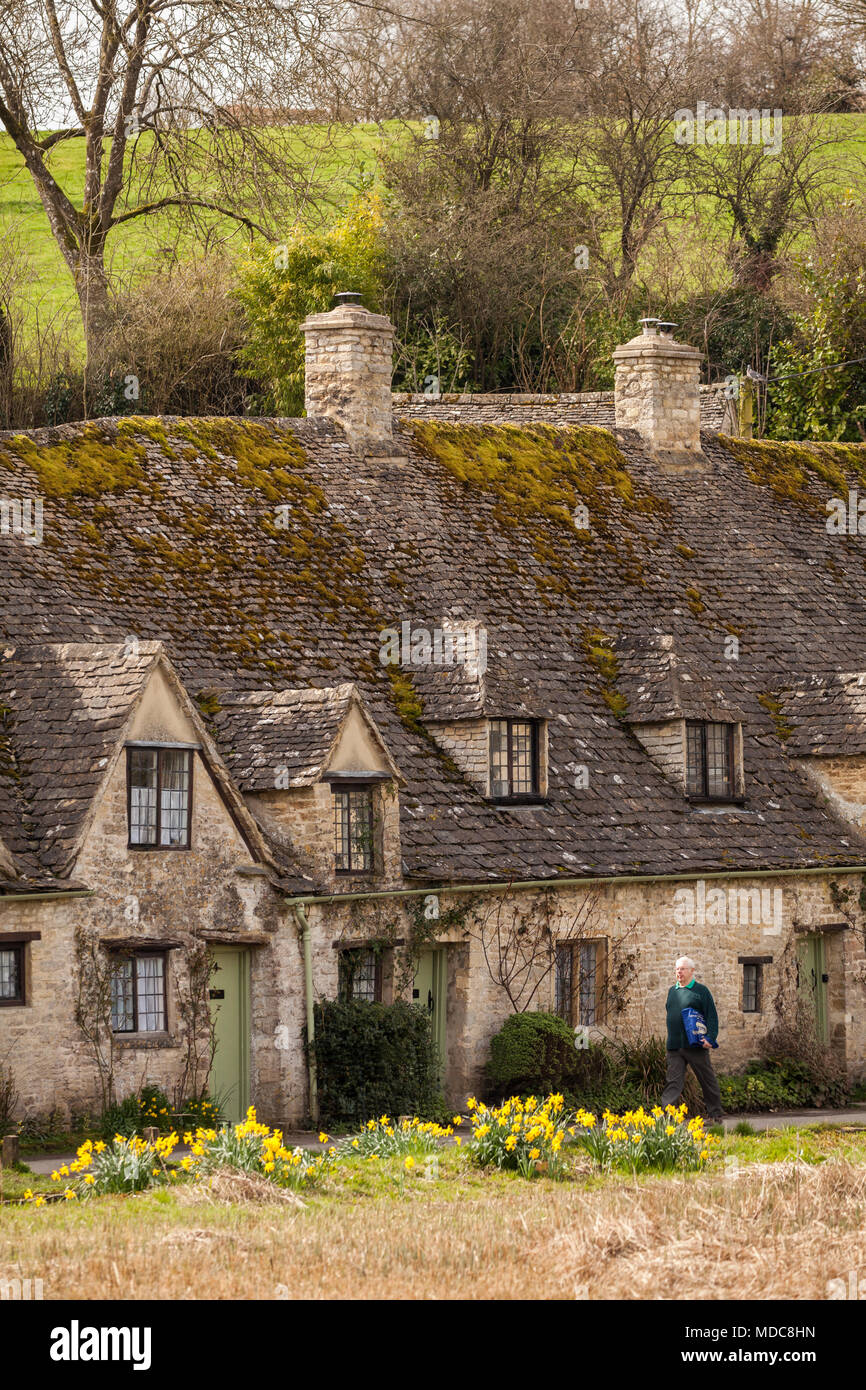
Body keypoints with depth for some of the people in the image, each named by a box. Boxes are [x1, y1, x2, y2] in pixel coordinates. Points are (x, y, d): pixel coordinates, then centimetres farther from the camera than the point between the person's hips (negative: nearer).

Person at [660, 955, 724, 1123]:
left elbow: (712, 1017, -5)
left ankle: (716, 1115, 14)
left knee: (708, 1081, 5)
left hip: (696, 1046, -4)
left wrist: (710, 1038, -16)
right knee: (673, 1081, -4)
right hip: (675, 1046, 4)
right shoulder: (672, 991, 15)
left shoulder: (701, 991, -1)